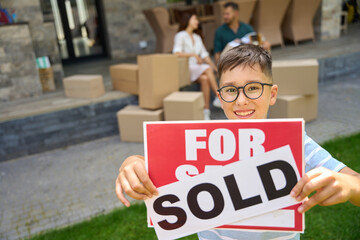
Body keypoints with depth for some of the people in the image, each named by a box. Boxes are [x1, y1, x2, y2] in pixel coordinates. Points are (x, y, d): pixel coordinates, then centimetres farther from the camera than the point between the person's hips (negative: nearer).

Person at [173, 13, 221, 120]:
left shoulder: (197, 37, 21)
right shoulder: (180, 35, -1)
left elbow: (205, 55, 17)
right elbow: (177, 53, -16)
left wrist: (214, 66, 4)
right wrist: (194, 55, -18)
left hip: (199, 69, 5)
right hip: (185, 68, -5)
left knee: (205, 79, -29)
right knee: (208, 69, -30)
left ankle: (206, 111, -33)